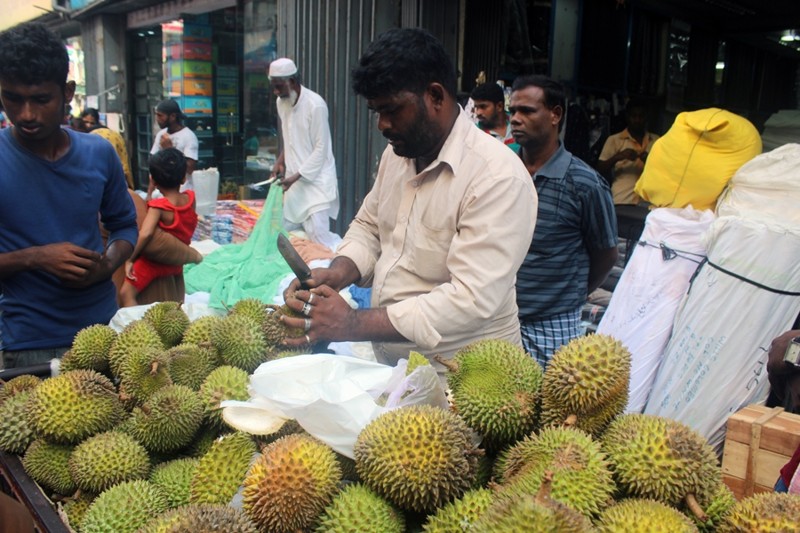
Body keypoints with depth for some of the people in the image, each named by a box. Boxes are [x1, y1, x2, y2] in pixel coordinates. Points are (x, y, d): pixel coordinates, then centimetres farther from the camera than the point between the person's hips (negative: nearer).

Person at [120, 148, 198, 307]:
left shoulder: (158, 206, -27)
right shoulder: (191, 198, -13)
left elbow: (146, 234, -39)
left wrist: (130, 259, -30)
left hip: (154, 261, -7)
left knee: (127, 294, -4)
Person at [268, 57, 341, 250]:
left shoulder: (316, 105, -17)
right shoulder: (282, 102, 7)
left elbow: (321, 149, -16)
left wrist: (296, 176, -18)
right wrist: (281, 160, 4)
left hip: (315, 181, -8)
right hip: (294, 180, 8)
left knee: (319, 237, -16)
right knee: (286, 232, 7)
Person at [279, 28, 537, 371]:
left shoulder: (498, 177, -20)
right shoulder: (397, 152, 5)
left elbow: (472, 300, -25)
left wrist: (353, 324, -26)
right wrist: (338, 273, -5)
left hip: (457, 378, -6)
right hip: (387, 361, 6)